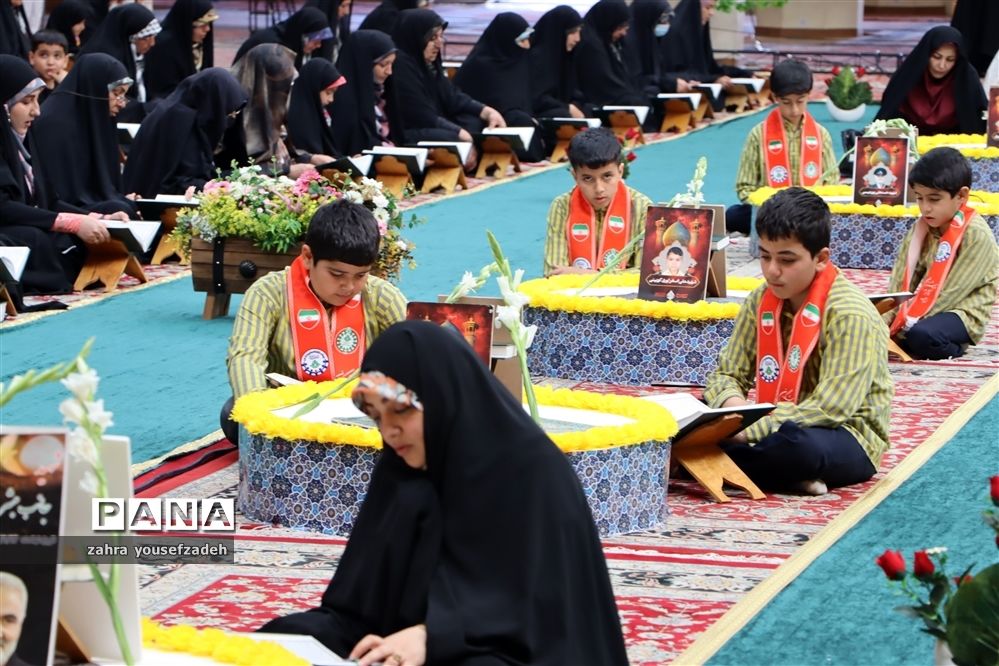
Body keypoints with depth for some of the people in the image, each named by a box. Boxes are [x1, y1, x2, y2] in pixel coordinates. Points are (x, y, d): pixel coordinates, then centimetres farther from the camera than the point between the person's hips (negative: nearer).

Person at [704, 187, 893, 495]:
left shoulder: (850, 314, -18)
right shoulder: (761, 302, 2)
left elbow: (831, 409, -25)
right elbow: (726, 374, 6)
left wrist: (749, 428, -30)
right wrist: (733, 403, -19)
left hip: (848, 437, -6)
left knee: (796, 443, -40)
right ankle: (787, 476, -21)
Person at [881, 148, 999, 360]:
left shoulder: (977, 235, -16)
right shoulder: (921, 228, 5)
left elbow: (953, 290, -20)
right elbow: (902, 278, 2)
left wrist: (909, 321, -22)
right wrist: (891, 315, -15)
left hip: (962, 313, -7)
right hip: (922, 308, 7)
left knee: (921, 334, -36)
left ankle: (955, 350, -6)